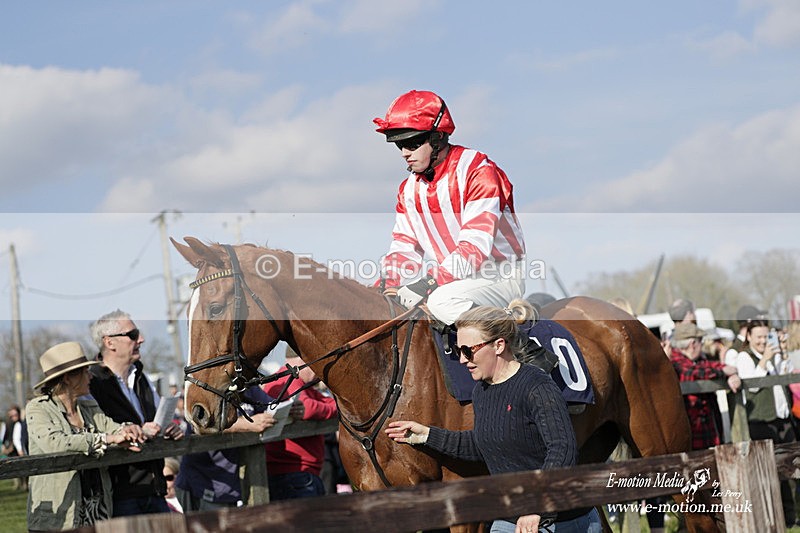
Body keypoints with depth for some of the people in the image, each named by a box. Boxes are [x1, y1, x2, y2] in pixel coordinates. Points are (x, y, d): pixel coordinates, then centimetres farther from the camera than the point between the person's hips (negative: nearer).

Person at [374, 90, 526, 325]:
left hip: (500, 278, -7)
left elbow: (476, 246, -26)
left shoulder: (478, 171, -17)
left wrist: (427, 284, -34)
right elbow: (405, 246, 8)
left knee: (442, 300, -34)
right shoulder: (410, 188, 7)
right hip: (455, 277, 7)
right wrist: (387, 285, -14)